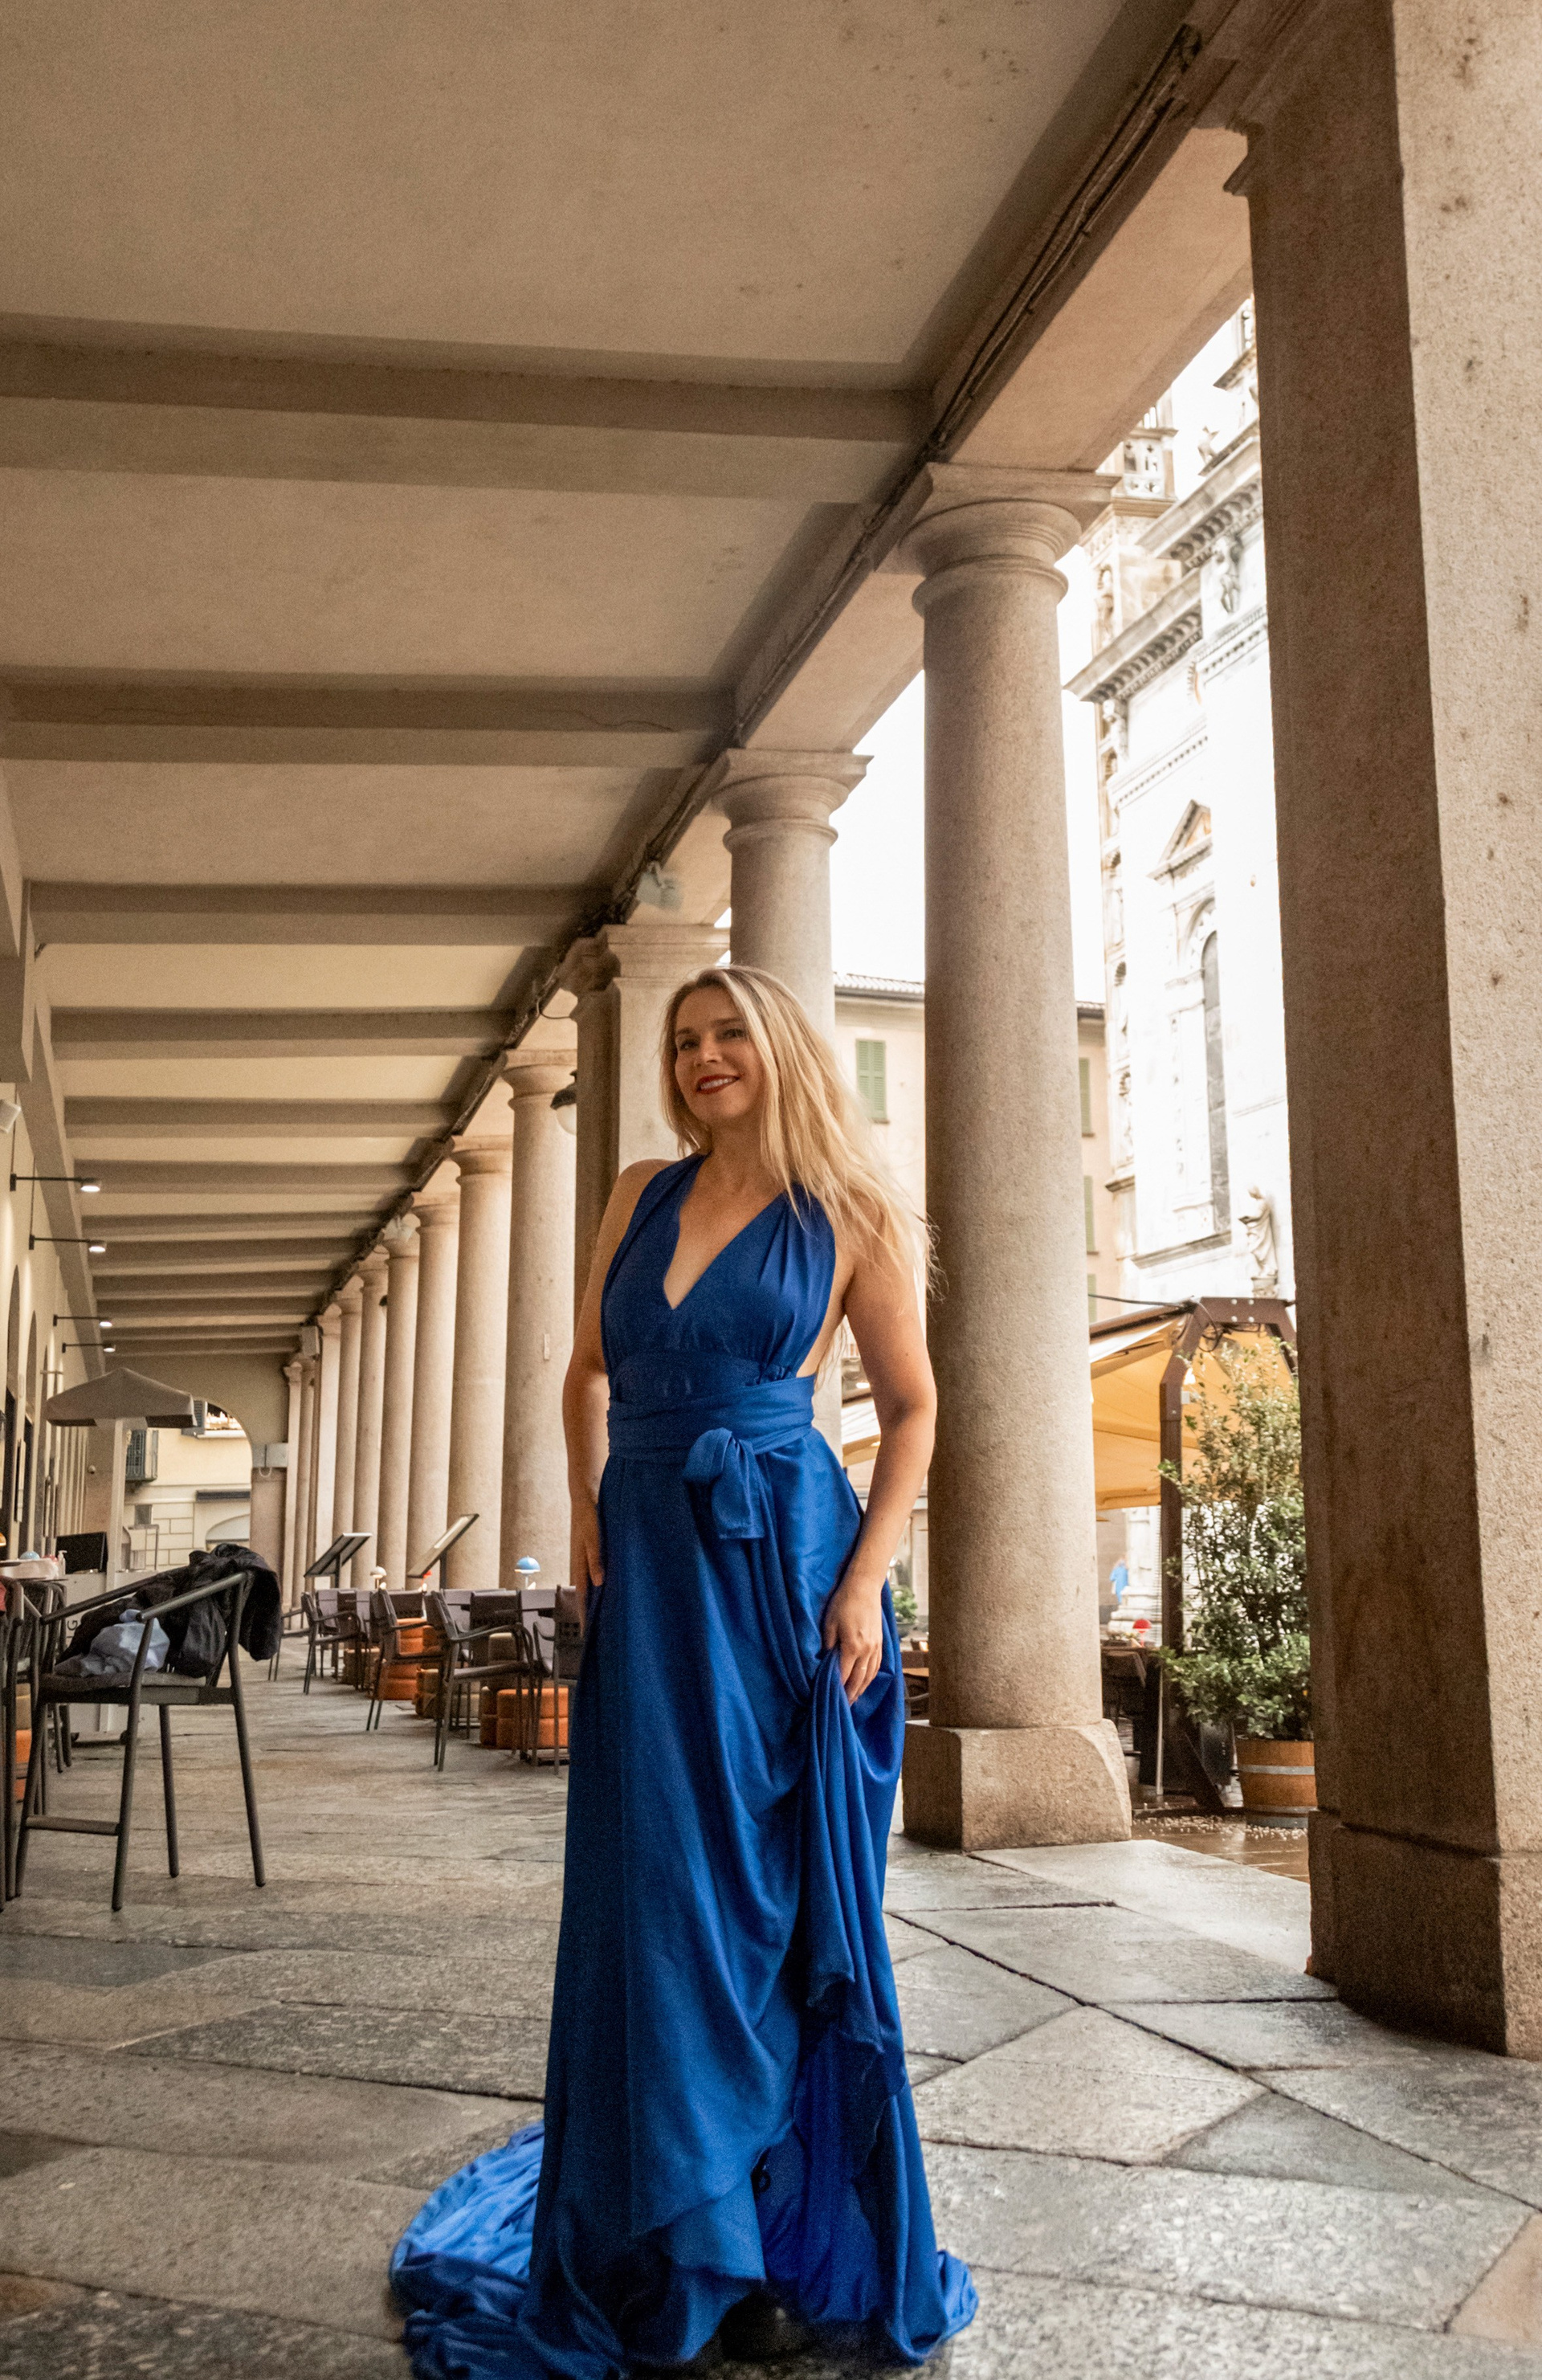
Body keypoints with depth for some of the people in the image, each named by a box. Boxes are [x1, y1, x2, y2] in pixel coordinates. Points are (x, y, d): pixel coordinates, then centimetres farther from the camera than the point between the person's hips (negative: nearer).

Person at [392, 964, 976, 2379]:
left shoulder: (848, 1220, 0)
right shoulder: (643, 1196, 11)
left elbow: (914, 1409, 2)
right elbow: (588, 1370, 21)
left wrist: (864, 1581, -9)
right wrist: (587, 1508, 7)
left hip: (785, 1569, -3)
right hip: (649, 1572, 3)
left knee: (784, 1900, 4)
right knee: (655, 1895, 5)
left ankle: (797, 2250, 18)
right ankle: (678, 2250, 19)